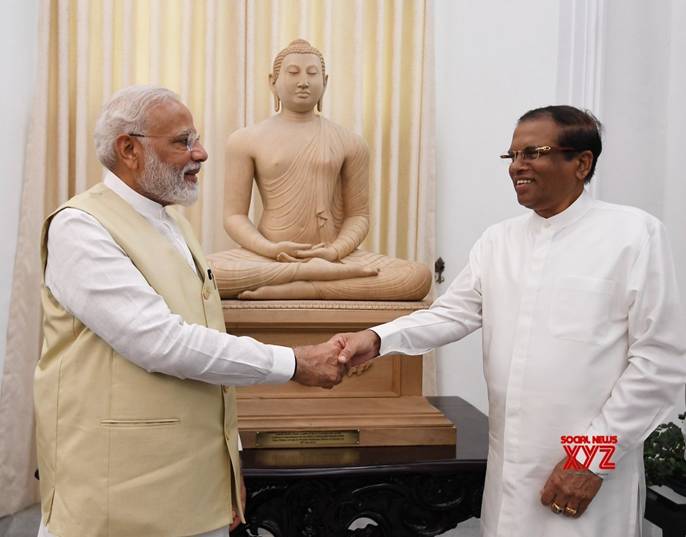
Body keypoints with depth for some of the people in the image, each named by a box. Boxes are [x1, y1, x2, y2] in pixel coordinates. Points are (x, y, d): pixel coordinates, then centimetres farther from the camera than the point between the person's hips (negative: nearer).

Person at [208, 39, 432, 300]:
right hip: (268, 256, -2)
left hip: (333, 256, 2)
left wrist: (335, 252, -12)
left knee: (419, 277, -26)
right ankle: (316, 272, -27)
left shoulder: (349, 142, 11)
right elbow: (234, 216, 4)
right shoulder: (246, 140, 7)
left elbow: (357, 215, 10)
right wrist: (271, 249, -15)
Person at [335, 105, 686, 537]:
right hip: (510, 467, 5)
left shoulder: (634, 233, -7)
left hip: (590, 471, -4)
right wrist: (378, 339, -14)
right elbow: (452, 314, 4)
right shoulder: (498, 240, 8)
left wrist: (593, 459, -11)